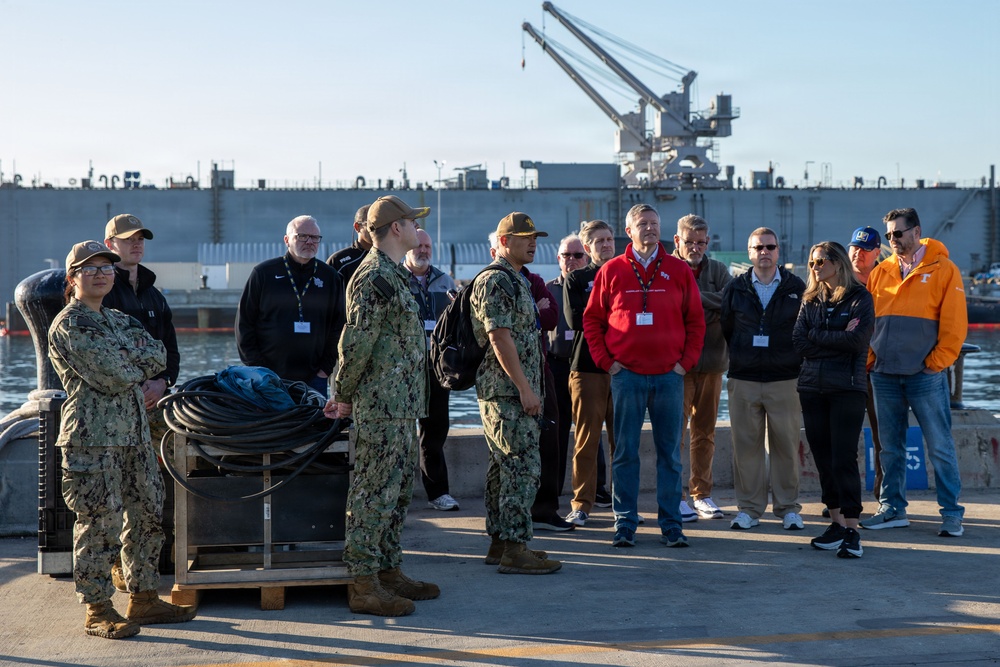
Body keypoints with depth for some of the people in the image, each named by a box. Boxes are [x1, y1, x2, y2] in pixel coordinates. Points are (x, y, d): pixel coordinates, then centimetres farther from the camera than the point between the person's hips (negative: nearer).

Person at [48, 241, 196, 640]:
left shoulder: (119, 321, 18)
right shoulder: (68, 326, -9)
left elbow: (160, 356, 5)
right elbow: (115, 376, -18)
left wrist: (128, 356, -9)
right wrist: (140, 360, 0)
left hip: (134, 434, 9)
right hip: (93, 437, -9)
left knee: (148, 516, 12)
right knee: (100, 524, -4)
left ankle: (144, 599, 24)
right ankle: (97, 610, 7)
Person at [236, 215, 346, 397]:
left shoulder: (329, 277, 8)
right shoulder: (264, 273, 2)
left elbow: (338, 327, 11)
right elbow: (244, 323, 2)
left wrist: (326, 367, 2)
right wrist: (256, 368, -4)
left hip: (314, 379, 2)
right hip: (268, 379, -2)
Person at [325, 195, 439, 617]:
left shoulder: (392, 275, 18)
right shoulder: (375, 277, -15)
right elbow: (356, 343, -18)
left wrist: (347, 396, 19)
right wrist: (344, 396, -9)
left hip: (400, 407, 10)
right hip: (382, 408, -10)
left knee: (398, 490, 15)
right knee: (374, 493, -5)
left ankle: (388, 571, 24)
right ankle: (363, 585, 0)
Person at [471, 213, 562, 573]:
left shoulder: (516, 280, 19)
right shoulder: (495, 281, -13)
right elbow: (499, 337, -20)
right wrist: (525, 387, -21)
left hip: (516, 391, 10)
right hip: (508, 391, -10)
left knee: (504, 467, 12)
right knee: (522, 467, -11)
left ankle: (500, 542, 18)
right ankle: (514, 550, -9)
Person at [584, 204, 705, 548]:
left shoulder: (679, 271, 7)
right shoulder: (611, 271, 4)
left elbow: (696, 321, 10)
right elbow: (592, 319, 9)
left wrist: (686, 361, 2)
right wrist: (605, 361, 1)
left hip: (669, 376, 1)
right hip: (626, 375, -1)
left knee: (670, 452, 5)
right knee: (625, 452, 2)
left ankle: (671, 524, 13)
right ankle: (624, 523, 9)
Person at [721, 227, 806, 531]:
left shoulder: (796, 287, 5)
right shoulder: (735, 289, 7)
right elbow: (725, 329, 14)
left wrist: (798, 363, 4)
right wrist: (741, 358, 11)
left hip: (785, 380, -1)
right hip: (743, 380, 1)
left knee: (786, 445, 2)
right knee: (746, 445, 2)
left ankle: (788, 507, 12)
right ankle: (749, 508, 11)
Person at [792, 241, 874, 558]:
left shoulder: (859, 298, 0)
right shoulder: (810, 300, 13)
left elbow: (857, 340, -14)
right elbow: (798, 341, 1)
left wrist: (817, 336, -6)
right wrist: (838, 339, -7)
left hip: (847, 387, -5)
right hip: (812, 387, 5)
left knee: (844, 458, -9)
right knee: (823, 458, 6)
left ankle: (852, 529, -5)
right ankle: (836, 523, 16)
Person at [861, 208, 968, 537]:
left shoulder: (944, 270, -1)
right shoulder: (880, 273, 10)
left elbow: (955, 323, -5)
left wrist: (938, 361, -10)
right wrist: (869, 358, 1)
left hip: (926, 375, -4)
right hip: (884, 375, 4)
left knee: (940, 447, 0)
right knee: (890, 447, 10)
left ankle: (952, 514, 6)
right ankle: (892, 509, 19)